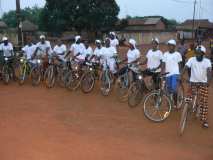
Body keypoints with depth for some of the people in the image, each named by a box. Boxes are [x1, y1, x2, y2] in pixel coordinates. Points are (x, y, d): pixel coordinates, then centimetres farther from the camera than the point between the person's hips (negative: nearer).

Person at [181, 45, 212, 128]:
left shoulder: (207, 61, -4)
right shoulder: (191, 59, -3)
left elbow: (209, 71, -18)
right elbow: (185, 68, -14)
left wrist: (208, 81, -35)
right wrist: (180, 76, -31)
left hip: (203, 83, -1)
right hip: (193, 82, 1)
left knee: (204, 102, -3)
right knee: (190, 99, -3)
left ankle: (204, 120, 3)